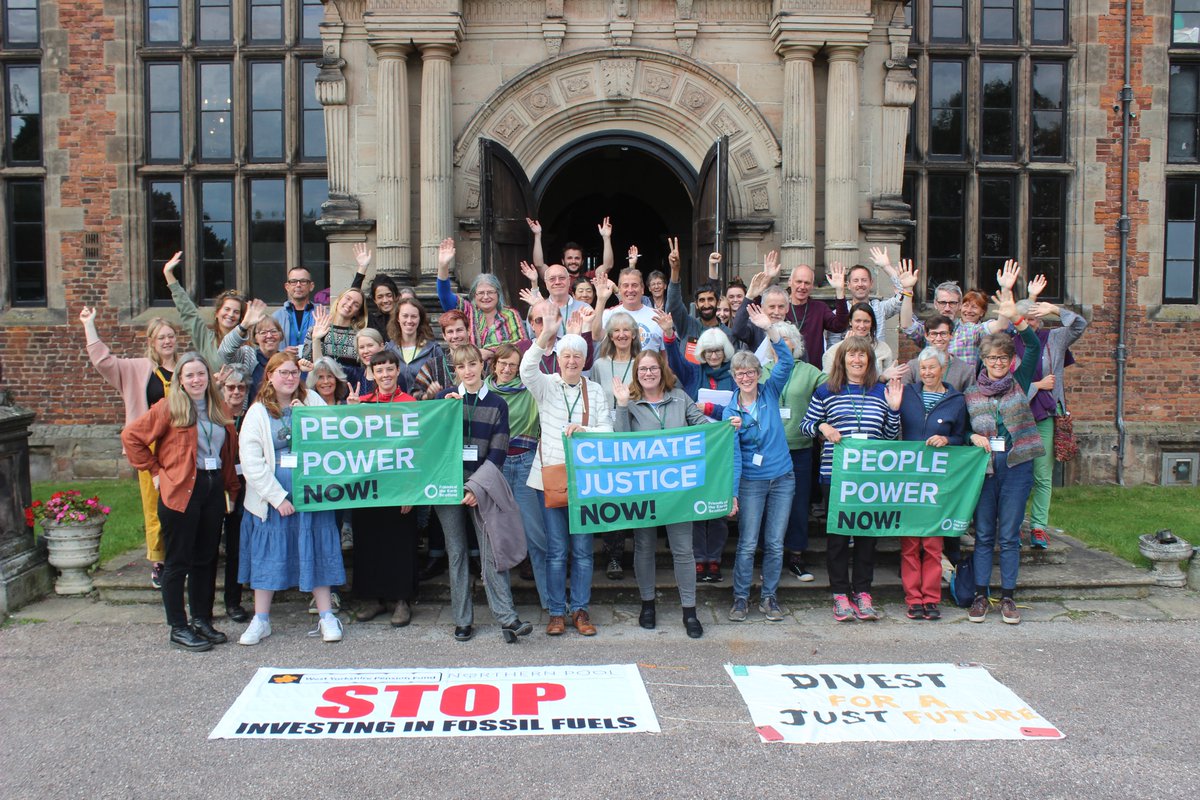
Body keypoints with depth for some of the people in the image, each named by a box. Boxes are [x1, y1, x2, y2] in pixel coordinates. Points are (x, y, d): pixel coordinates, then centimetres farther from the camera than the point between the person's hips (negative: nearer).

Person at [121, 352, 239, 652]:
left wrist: (231, 486, 8)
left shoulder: (218, 408, 11)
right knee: (178, 562, 2)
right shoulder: (169, 407, -5)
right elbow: (131, 435, -6)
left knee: (206, 558, 12)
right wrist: (154, 471, -6)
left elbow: (228, 449, 18)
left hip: (213, 489, 6)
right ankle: (178, 629, 9)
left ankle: (202, 620, 23)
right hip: (181, 491, -5)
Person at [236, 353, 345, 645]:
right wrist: (278, 497, -13)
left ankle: (326, 616, 12)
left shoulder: (312, 400, 6)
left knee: (317, 550, 4)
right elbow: (251, 462, -6)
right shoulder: (258, 412, 1)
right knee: (268, 553, 6)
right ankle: (261, 620, 18)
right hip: (272, 495, -1)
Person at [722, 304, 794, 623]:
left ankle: (769, 597, 20)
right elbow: (733, 455, -7)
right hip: (751, 482, -1)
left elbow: (786, 361, -13)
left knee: (775, 543, 7)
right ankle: (741, 597, 15)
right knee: (747, 544, 1)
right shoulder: (730, 411, -3)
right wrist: (732, 492, -15)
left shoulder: (770, 393, 0)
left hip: (782, 478, 2)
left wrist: (769, 328, -24)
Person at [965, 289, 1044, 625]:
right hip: (983, 465, 1)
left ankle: (1008, 596, 11)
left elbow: (1035, 347, -6)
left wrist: (1016, 317, -18)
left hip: (1017, 465, -1)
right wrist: (973, 438, -9)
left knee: (1009, 535, 3)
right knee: (983, 534, 4)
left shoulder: (1019, 383, 6)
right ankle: (980, 595, 11)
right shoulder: (971, 393, 8)